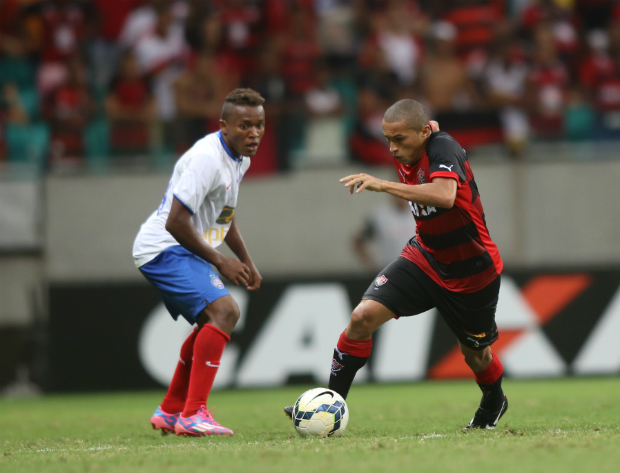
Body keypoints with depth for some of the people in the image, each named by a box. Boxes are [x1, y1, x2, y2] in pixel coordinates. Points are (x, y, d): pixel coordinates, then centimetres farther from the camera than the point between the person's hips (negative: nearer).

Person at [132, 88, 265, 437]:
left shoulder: (240, 159, 9)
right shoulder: (207, 159, -23)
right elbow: (176, 222, -26)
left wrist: (247, 262, 18)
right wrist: (220, 262, -16)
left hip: (182, 251, 11)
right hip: (165, 248, -11)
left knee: (212, 322, 22)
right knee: (224, 310, -25)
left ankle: (170, 412, 31)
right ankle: (193, 415, -29)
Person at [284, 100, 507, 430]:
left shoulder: (443, 148, -25)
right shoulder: (405, 157, -1)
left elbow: (444, 196, -45)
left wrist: (383, 185, -47)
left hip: (471, 272, -6)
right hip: (424, 257, 6)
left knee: (475, 352, 13)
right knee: (363, 316, -16)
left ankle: (493, 403, 48)